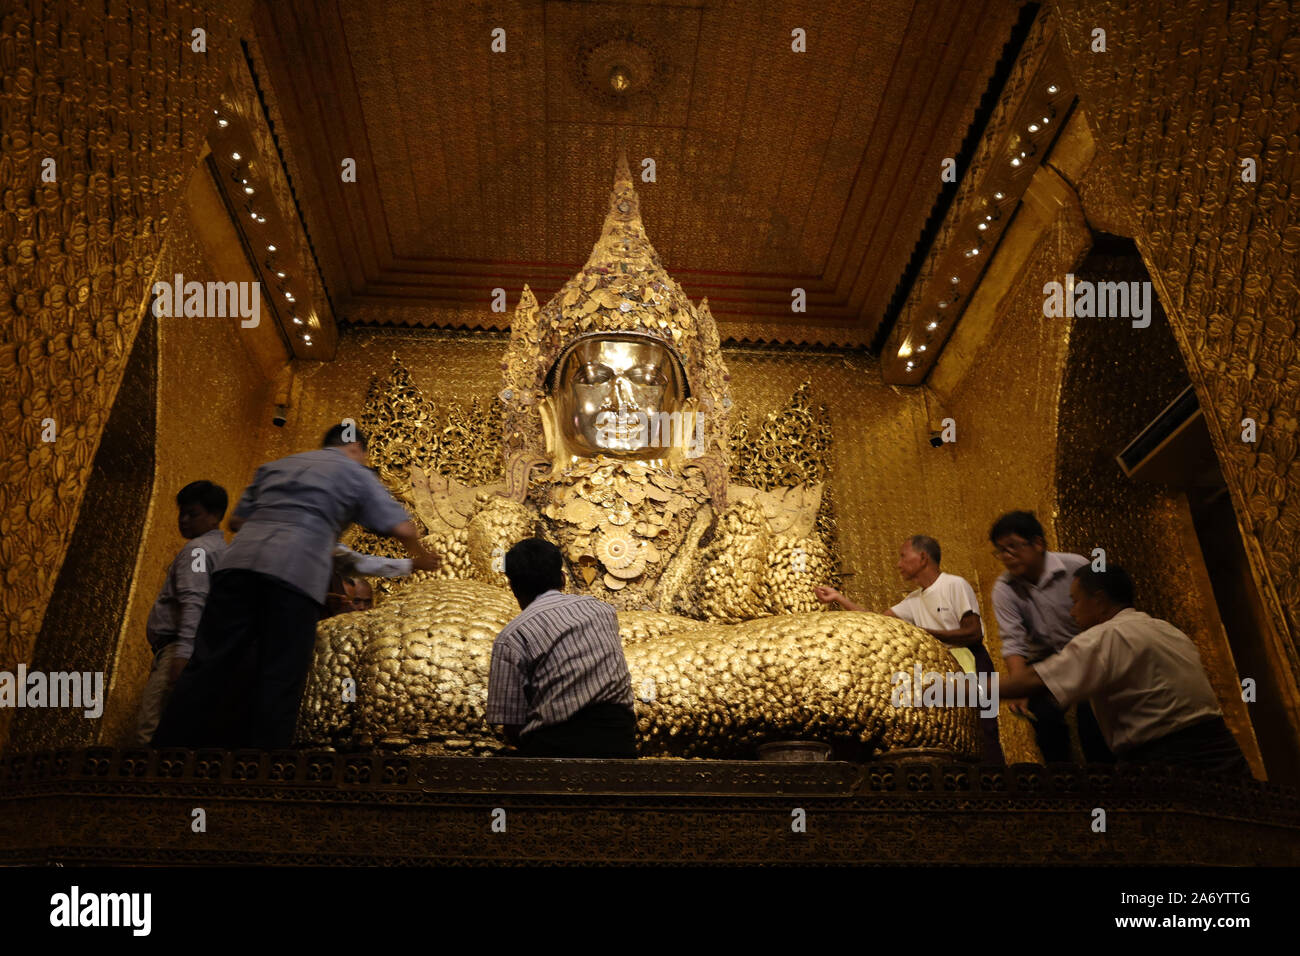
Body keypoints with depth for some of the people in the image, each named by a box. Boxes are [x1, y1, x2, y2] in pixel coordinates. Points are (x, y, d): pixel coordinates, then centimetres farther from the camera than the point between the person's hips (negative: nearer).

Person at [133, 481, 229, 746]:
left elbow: (193, 601, -19)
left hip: (176, 647, -10)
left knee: (151, 733, -20)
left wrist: (183, 651, -28)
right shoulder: (223, 550, 25)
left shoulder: (197, 549, -5)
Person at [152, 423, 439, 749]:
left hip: (241, 558, 5)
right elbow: (401, 527, 9)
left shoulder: (276, 466, 31)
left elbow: (236, 520, 31)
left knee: (209, 668, 2)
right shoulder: (356, 474, 17)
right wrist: (421, 557, 28)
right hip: (298, 571, -4)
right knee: (280, 682, 0)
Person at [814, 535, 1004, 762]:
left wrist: (926, 633, -17)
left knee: (983, 737, -13)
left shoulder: (955, 585, -8)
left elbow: (974, 632, -15)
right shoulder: (915, 600, 14)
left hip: (972, 668, -8)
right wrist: (838, 598, 7)